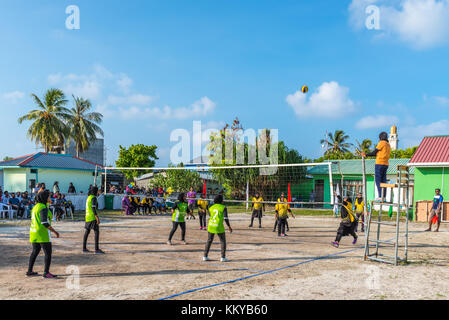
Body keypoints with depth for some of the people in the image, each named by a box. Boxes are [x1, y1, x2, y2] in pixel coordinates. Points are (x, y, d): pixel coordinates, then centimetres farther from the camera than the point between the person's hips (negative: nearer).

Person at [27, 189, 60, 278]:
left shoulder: (35, 207, 13)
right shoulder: (43, 208, -16)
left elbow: (33, 221, 18)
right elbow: (45, 222, -24)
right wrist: (54, 231, -20)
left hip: (34, 232, 9)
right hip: (43, 233, -9)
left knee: (35, 252, 19)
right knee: (48, 253, -3)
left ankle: (29, 271, 24)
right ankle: (46, 272, -5)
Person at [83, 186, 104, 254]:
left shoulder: (88, 197, 17)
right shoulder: (94, 198, -12)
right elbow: (93, 208, -21)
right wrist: (97, 218, -23)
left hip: (87, 217, 10)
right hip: (92, 217, -10)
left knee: (87, 232, 15)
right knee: (97, 232, -9)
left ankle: (84, 248, 20)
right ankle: (97, 249, -14)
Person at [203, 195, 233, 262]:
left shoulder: (211, 208, 9)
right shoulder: (223, 207, -4)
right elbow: (225, 218, -8)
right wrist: (229, 227, -1)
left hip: (211, 226, 4)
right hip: (219, 227, -4)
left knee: (209, 241, 14)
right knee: (223, 241, 9)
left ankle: (205, 256, 15)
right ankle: (223, 257, 7)